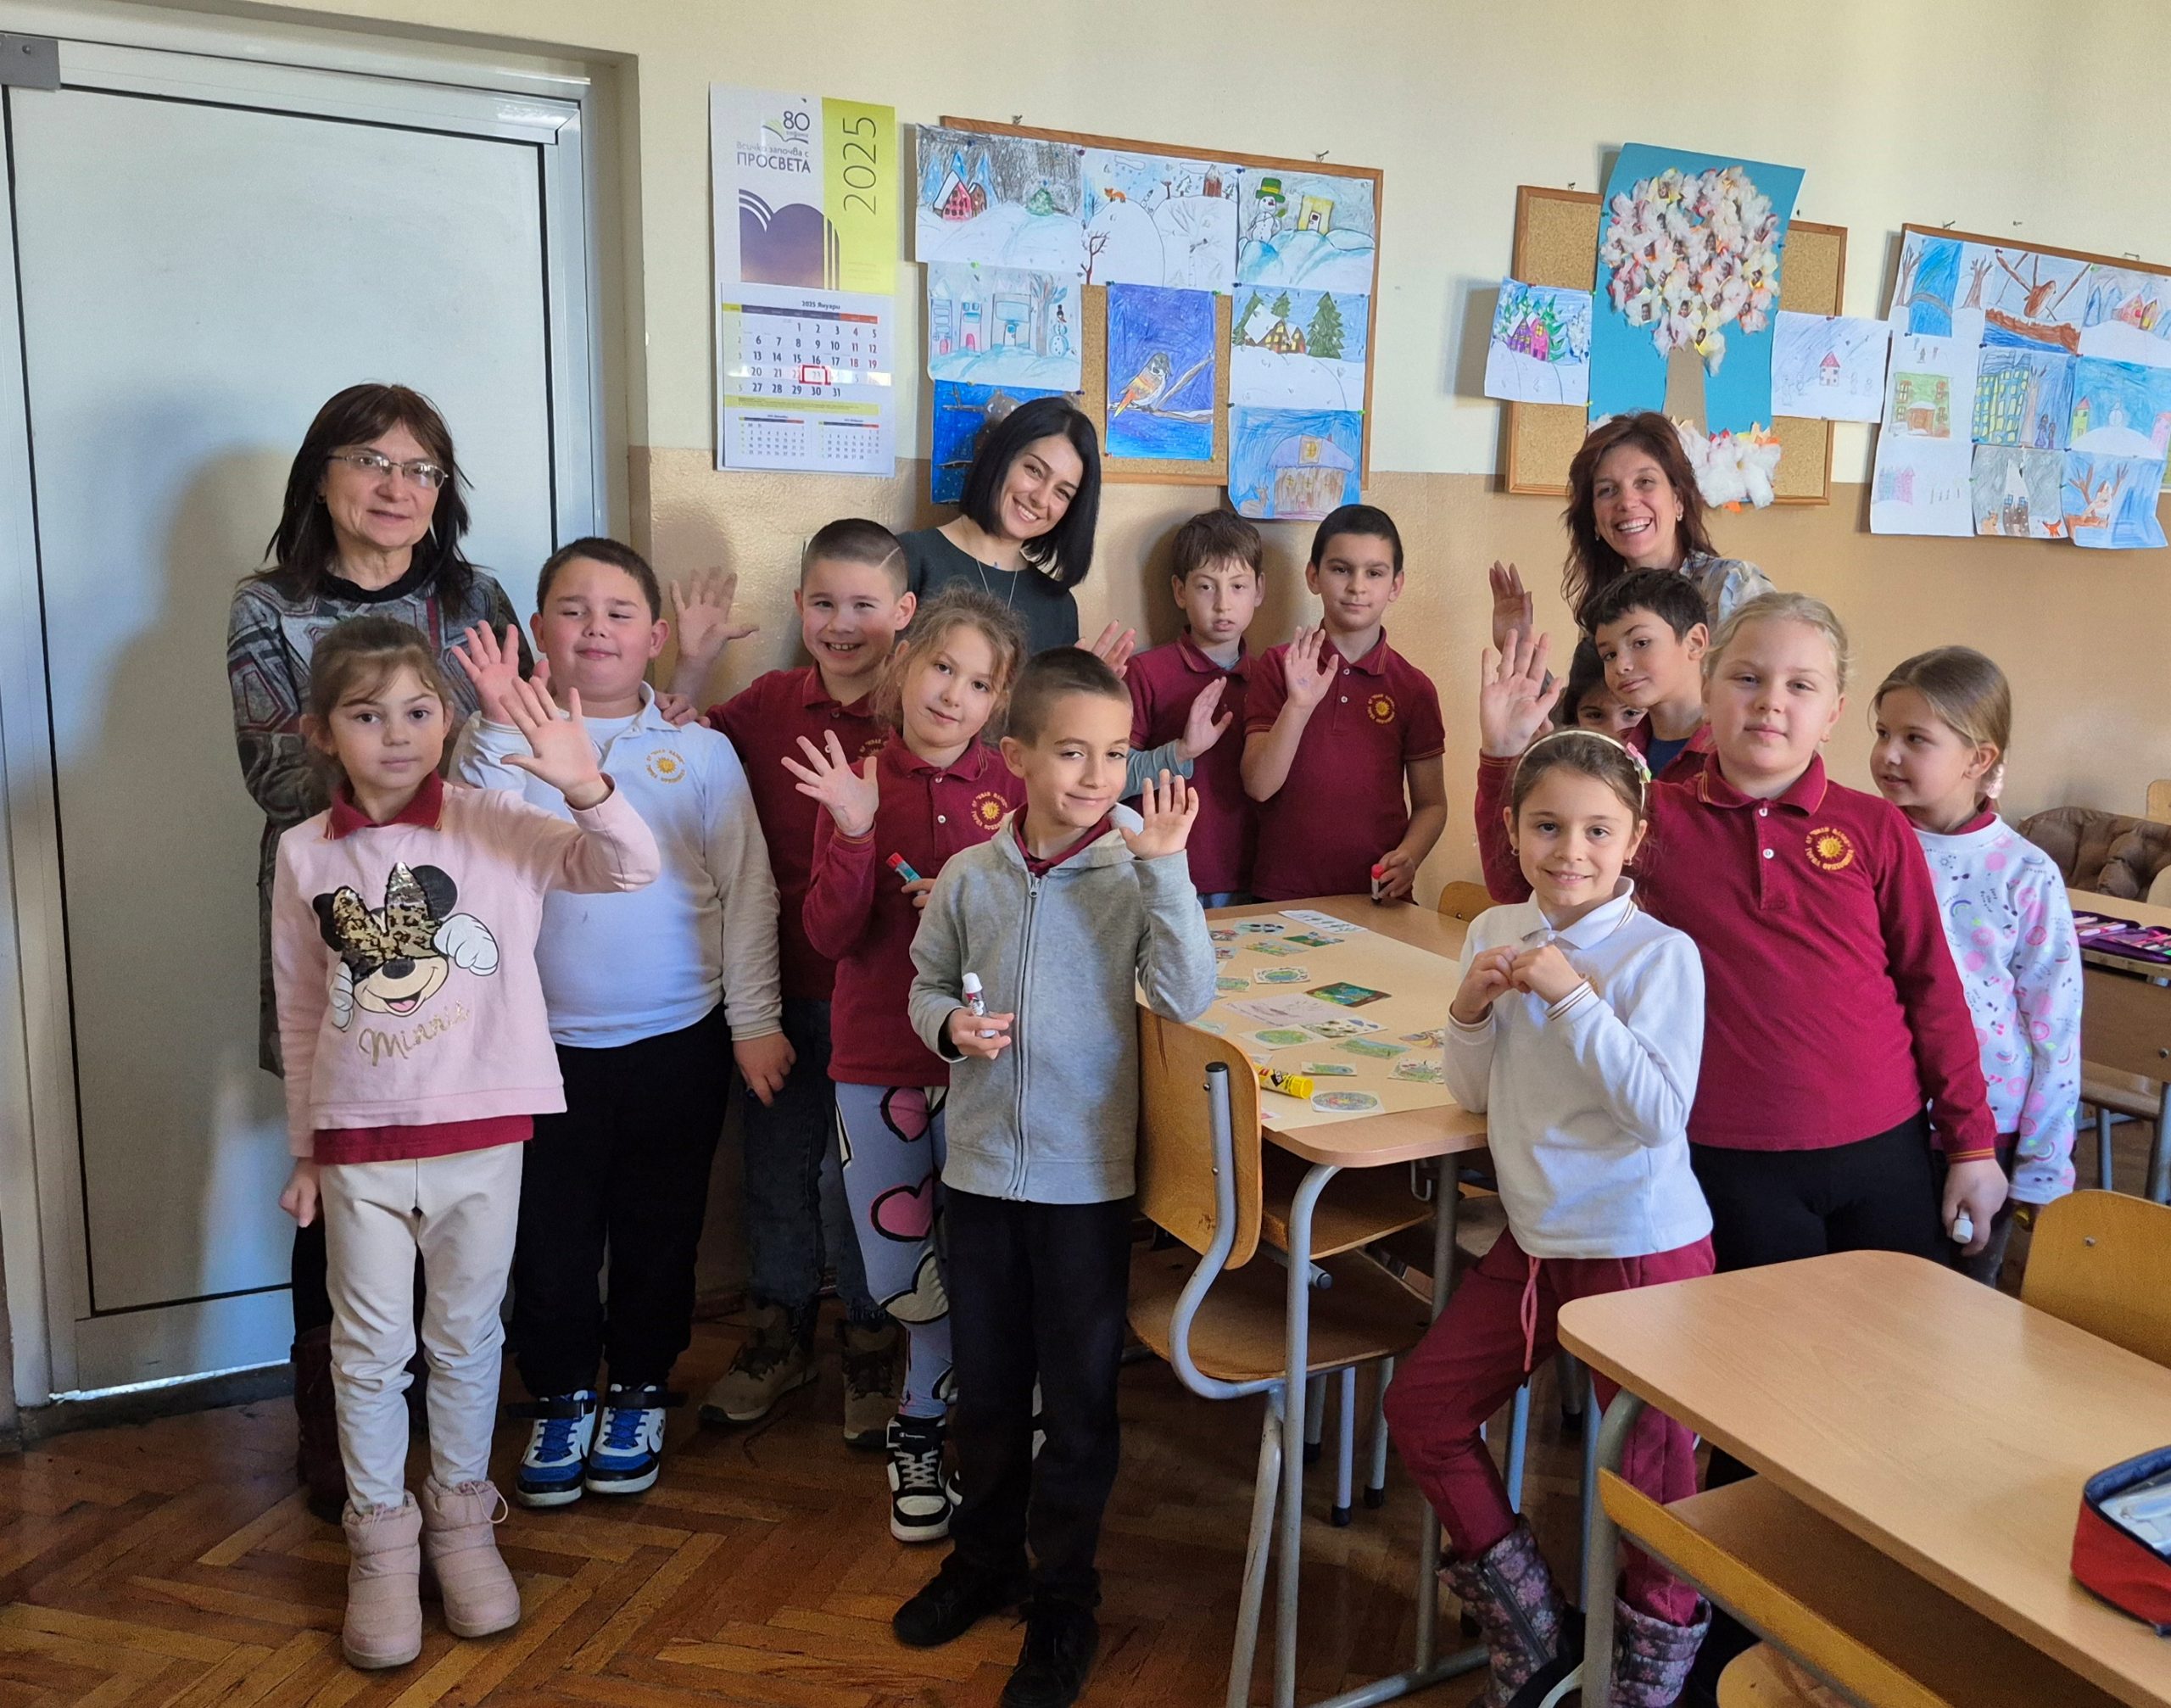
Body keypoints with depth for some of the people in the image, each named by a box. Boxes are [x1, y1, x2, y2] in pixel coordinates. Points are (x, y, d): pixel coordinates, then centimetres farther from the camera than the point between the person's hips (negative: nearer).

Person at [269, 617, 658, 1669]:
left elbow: (630, 869, -16)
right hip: (359, 1143, 1)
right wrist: (305, 1150, 9)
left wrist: (585, 787, -34)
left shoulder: (496, 825, -7)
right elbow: (299, 1014, 6)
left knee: (467, 1335, 15)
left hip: (482, 1132, -1)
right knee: (370, 1347, 11)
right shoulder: (304, 854, -1)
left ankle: (461, 1516, 34)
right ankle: (380, 1540, 29)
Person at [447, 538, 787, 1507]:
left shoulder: (698, 750, -2)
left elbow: (747, 891, -1)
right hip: (545, 1041, 0)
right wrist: (500, 727, -25)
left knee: (659, 1228, 14)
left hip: (678, 1039, 0)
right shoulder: (504, 738, -2)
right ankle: (557, 1398, 32)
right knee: (549, 1234, 11)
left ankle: (639, 1391, 34)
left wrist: (755, 1019, -4)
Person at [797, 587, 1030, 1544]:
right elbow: (830, 936, -7)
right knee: (899, 1277, 6)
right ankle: (936, 1419, 35)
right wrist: (854, 834, -21)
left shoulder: (1012, 788, -2)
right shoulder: (855, 782, -1)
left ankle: (920, 1426, 32)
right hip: (878, 1060, 1)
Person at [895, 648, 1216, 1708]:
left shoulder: (1134, 876, -9)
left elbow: (1188, 998, -20)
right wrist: (950, 1026, -12)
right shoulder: (970, 876, -3)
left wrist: (1164, 867, -27)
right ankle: (986, 1556, 41)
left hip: (1088, 1175, -3)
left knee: (1079, 1394, 10)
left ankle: (1063, 1598, 28)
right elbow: (927, 985, 9)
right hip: (981, 1168, 3)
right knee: (985, 1381, 19)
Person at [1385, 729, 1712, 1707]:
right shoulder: (1495, 934, 2)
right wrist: (1471, 1010, -12)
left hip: (1644, 1247, -6)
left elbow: (1661, 1111, -23)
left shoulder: (1661, 955, -16)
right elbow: (1475, 1096, 7)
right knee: (1421, 1407, 10)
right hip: (1534, 1237, 7)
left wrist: (1573, 996, -26)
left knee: (1651, 1474, 4)